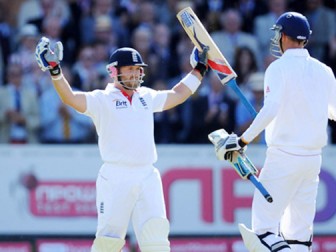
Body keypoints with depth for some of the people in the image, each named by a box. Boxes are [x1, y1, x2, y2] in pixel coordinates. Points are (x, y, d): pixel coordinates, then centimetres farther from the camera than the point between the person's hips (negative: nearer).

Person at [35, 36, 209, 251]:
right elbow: (71, 98, -13)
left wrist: (199, 69, 35)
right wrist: (56, 72, -26)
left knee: (156, 234, -6)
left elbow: (177, 95, 32)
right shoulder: (103, 99, 1)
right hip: (115, 179, -4)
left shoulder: (147, 97, 18)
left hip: (147, 177, 4)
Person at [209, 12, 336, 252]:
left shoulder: (279, 67, -8)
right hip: (314, 158, 6)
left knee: (264, 227, -6)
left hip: (284, 157, -6)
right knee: (300, 231, 10)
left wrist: (242, 141, -19)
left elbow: (271, 109, -22)